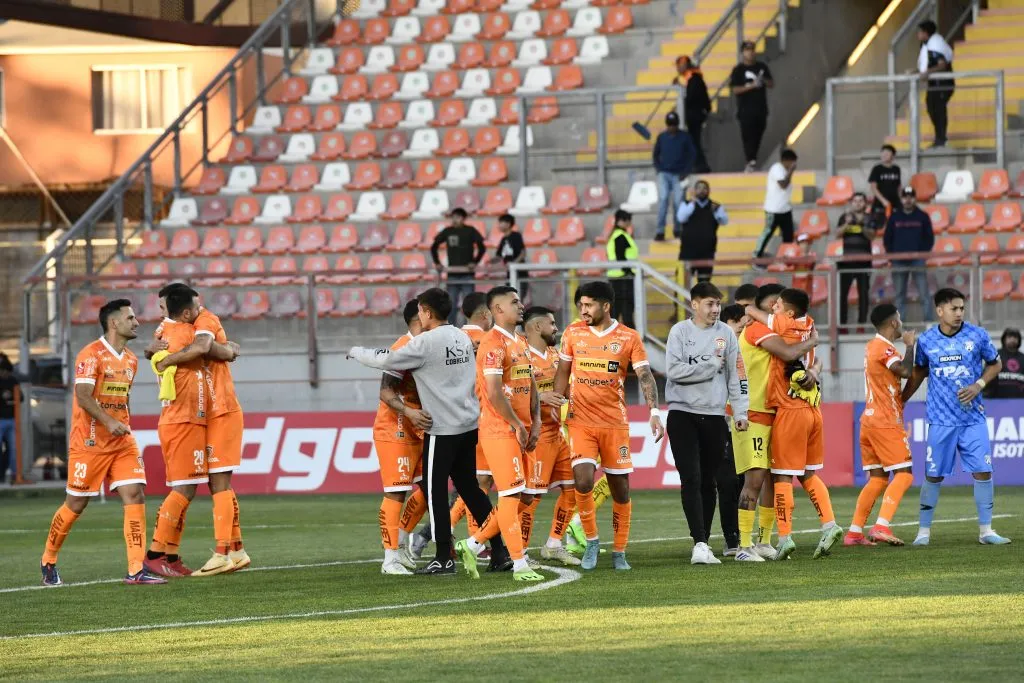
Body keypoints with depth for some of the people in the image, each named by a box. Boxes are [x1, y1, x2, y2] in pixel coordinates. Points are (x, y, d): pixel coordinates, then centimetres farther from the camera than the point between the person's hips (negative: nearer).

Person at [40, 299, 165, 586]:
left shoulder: (131, 360, 13)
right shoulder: (91, 355, -12)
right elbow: (83, 396, -21)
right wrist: (109, 422, -32)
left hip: (122, 443, 6)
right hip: (89, 443, -6)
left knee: (135, 495, -9)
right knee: (76, 504, 2)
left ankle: (136, 570, -12)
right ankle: (48, 562, 22)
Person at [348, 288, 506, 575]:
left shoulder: (425, 343, -14)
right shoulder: (462, 337, 10)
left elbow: (384, 360, -8)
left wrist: (356, 351, 11)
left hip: (442, 429, -8)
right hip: (469, 424, 8)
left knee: (435, 491, 0)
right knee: (468, 487, 15)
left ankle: (444, 558, 1)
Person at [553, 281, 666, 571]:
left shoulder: (629, 338, -2)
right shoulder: (573, 335, 4)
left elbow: (645, 376, -8)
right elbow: (563, 372, 14)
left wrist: (654, 412, -20)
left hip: (615, 422, 0)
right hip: (580, 421, 0)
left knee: (620, 489, 3)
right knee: (583, 482, -15)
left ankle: (619, 552, 16)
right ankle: (591, 541, 5)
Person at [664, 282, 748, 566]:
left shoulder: (726, 333, 7)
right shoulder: (680, 331, -1)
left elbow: (736, 375, 8)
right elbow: (674, 370, -12)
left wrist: (740, 412, 1)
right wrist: (711, 366, -9)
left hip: (714, 415, 3)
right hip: (683, 414, -3)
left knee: (708, 482, 7)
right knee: (691, 479, -11)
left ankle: (704, 543, 14)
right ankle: (699, 544, -15)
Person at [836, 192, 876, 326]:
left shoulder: (868, 219, 4)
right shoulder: (845, 217, 8)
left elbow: (871, 236, -8)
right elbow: (838, 233, -1)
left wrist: (862, 224, -22)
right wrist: (847, 223, -18)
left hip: (864, 260, -1)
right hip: (847, 259, 1)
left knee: (863, 292, 0)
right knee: (842, 292, -3)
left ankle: (862, 321, 3)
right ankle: (842, 321, 0)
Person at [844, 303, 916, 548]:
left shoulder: (872, 347, 17)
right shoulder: (884, 348, -12)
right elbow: (905, 371, -26)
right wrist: (910, 345, -11)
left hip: (870, 419, 9)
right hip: (886, 423, -9)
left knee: (877, 478, 11)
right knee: (903, 475, -9)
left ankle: (854, 532, 8)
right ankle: (881, 527, -20)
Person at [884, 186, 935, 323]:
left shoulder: (922, 217, 4)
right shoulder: (894, 217, 7)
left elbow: (929, 238, 6)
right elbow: (887, 238, 10)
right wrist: (892, 255, 0)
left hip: (918, 261, -2)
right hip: (899, 262, 2)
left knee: (924, 293, -6)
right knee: (899, 295, 5)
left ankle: (929, 321, -3)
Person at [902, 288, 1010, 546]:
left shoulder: (977, 335, -2)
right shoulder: (926, 341, 0)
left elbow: (995, 363, 10)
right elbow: (919, 372, 16)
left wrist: (978, 385, -7)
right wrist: (901, 401, 14)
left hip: (973, 418, 0)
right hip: (941, 420, 0)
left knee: (983, 471, -4)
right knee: (933, 476, 1)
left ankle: (985, 530, 7)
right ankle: (924, 531, 12)